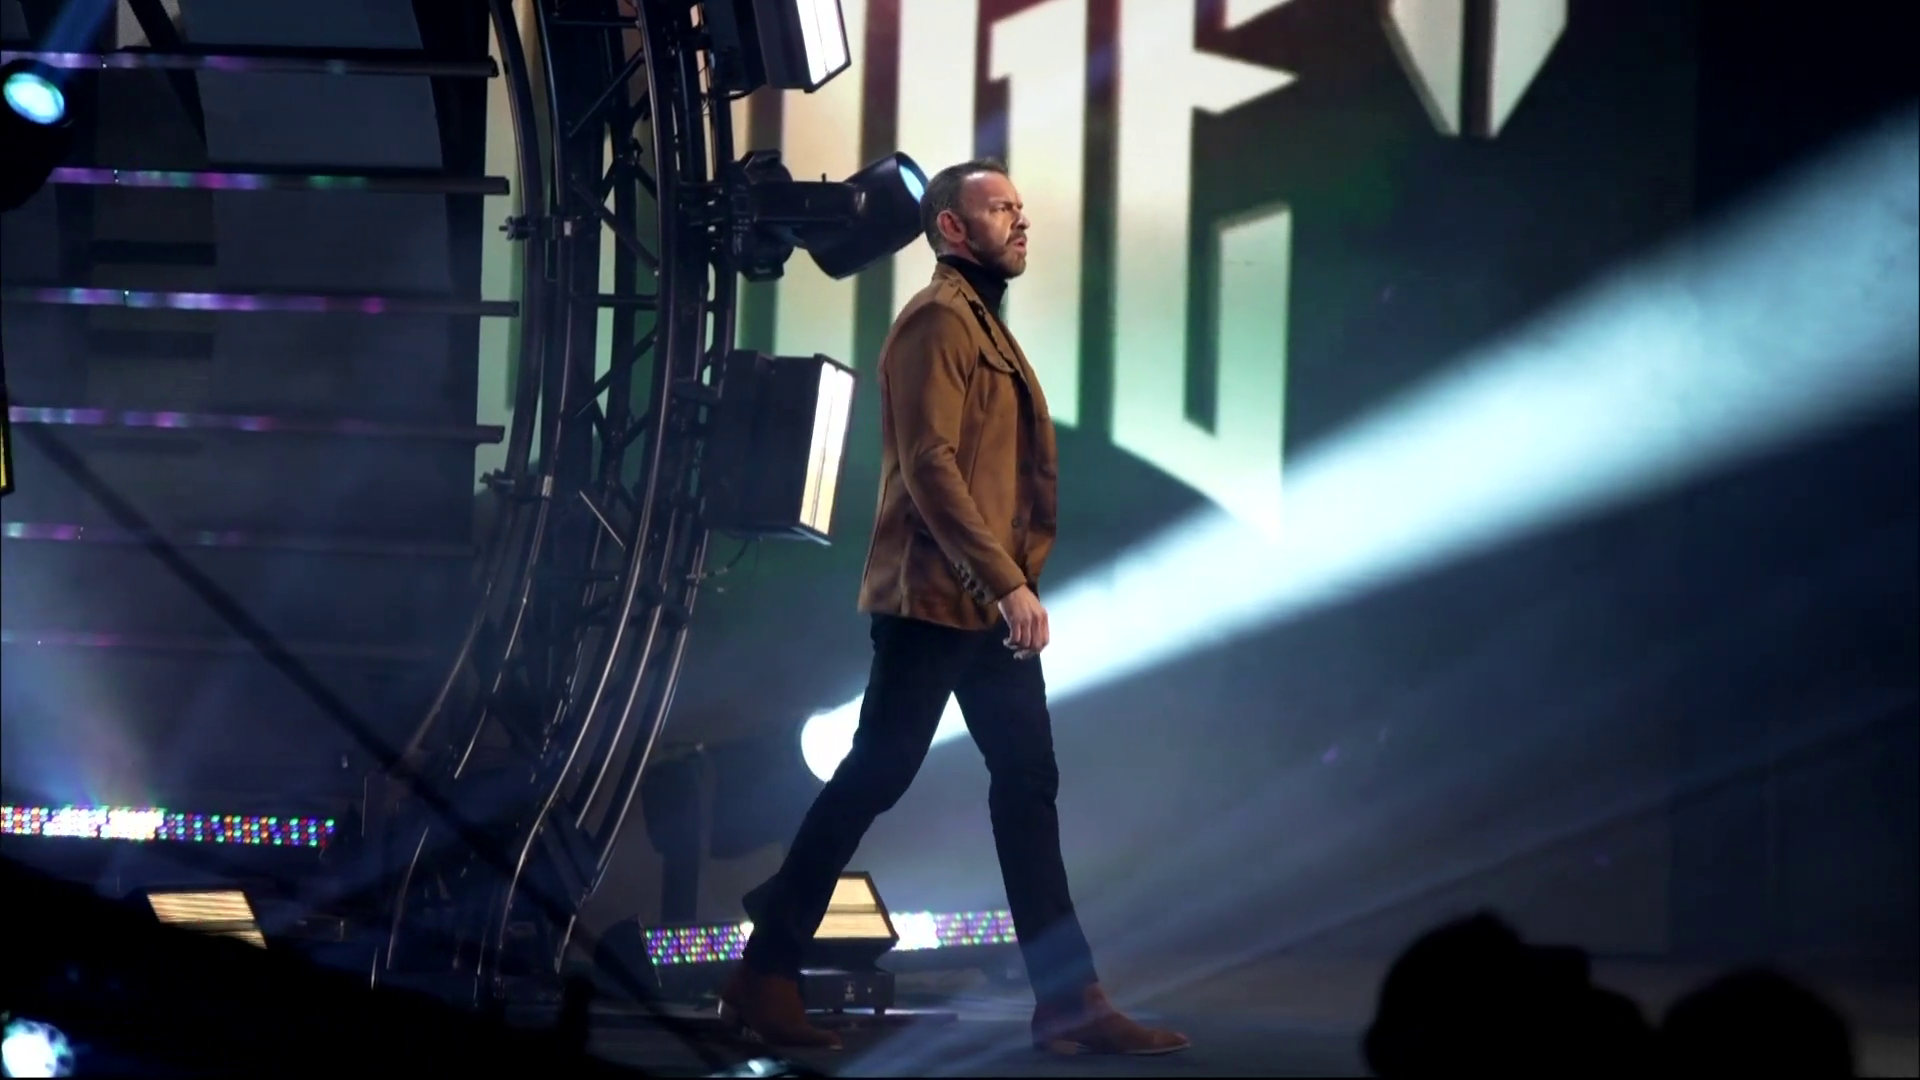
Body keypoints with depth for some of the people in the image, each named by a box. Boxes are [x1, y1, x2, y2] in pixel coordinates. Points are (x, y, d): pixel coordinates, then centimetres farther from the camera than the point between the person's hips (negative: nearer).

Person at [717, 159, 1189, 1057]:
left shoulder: (983, 324, 19)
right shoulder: (939, 320, -10)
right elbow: (930, 466, -19)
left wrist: (1015, 583, 13)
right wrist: (1006, 582, -23)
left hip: (989, 607, 9)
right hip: (935, 602, -9)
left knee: (1029, 783, 5)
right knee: (872, 780, -5)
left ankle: (1067, 999, 5)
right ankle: (766, 974, 3)